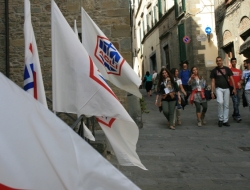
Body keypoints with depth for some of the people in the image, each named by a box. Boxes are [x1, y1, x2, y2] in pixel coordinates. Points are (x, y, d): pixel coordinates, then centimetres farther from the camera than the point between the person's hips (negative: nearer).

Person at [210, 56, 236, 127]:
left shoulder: (227, 69, 7)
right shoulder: (214, 70, 5)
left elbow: (231, 79, 7)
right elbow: (213, 82, 4)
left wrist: (234, 88, -1)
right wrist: (212, 92, -2)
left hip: (226, 88, 2)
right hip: (219, 88, -2)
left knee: (226, 105, 3)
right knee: (220, 102, -23)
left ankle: (225, 121, 12)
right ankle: (220, 119, -8)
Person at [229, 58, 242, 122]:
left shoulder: (239, 71, 17)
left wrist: (239, 83, -6)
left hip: (238, 88, 5)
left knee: (238, 102, 7)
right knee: (235, 102, -13)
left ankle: (234, 114, 19)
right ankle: (237, 116, -14)